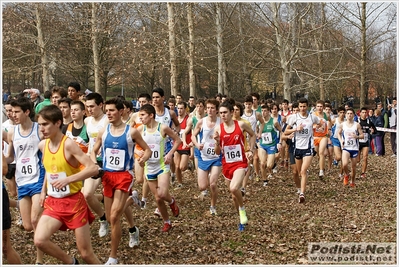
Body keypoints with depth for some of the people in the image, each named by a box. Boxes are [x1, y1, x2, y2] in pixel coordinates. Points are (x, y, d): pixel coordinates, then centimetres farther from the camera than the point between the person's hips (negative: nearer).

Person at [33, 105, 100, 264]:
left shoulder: (68, 144, -17)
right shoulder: (43, 145, 3)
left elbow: (93, 168, -23)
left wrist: (68, 179, -31)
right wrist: (44, 190, 16)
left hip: (73, 202, -6)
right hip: (53, 203, 6)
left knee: (86, 253, 1)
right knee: (39, 240, -16)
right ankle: (70, 262, 9)